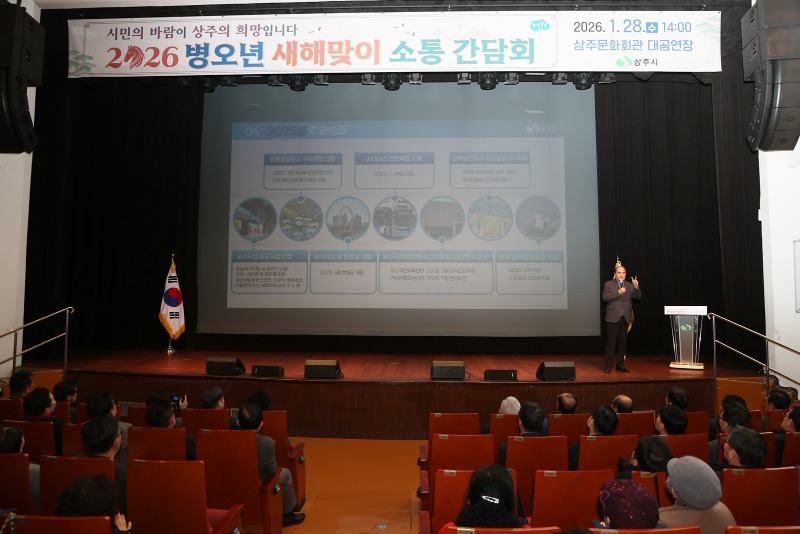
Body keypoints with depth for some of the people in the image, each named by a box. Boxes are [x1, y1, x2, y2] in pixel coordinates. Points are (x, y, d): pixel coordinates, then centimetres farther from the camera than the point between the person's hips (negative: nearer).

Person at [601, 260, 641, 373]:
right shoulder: (608, 284, 1)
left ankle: (620, 365, 16)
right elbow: (605, 297, -13)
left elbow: (638, 297, 4)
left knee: (622, 342, 8)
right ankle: (608, 365, 2)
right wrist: (618, 292, -22)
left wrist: (636, 287, -14)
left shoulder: (629, 285, 13)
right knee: (611, 341, -2)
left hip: (625, 317, 4)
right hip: (613, 317, -4)